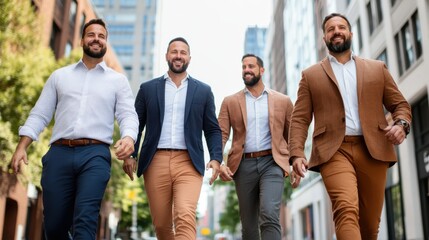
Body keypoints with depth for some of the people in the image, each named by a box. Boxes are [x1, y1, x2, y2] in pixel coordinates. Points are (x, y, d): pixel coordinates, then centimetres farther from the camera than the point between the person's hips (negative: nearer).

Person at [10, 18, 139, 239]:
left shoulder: (118, 80, 13)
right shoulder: (59, 76, 18)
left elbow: (128, 115, 2)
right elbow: (39, 115, 14)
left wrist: (129, 137, -21)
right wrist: (21, 147, 2)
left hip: (95, 155, -2)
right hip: (59, 154, 2)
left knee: (85, 219, -17)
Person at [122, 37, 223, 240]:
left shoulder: (203, 91, 12)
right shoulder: (148, 88, 13)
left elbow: (213, 130, 10)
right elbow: (136, 125, 11)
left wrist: (216, 158, -4)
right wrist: (130, 155, -2)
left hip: (188, 163, -1)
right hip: (156, 162, 2)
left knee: (185, 217, -19)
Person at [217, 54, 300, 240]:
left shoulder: (283, 101, 9)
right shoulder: (230, 102, 9)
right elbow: (221, 134, 1)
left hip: (272, 163, -1)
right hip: (244, 165, 2)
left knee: (269, 215, -20)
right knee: (248, 225, 9)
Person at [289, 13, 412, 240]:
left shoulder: (377, 68, 18)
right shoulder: (311, 75, 14)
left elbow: (400, 104, 17)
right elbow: (299, 119, 7)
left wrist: (401, 124, -6)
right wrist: (296, 153, -8)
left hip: (373, 150, 2)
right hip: (334, 151, -2)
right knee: (347, 209, -24)